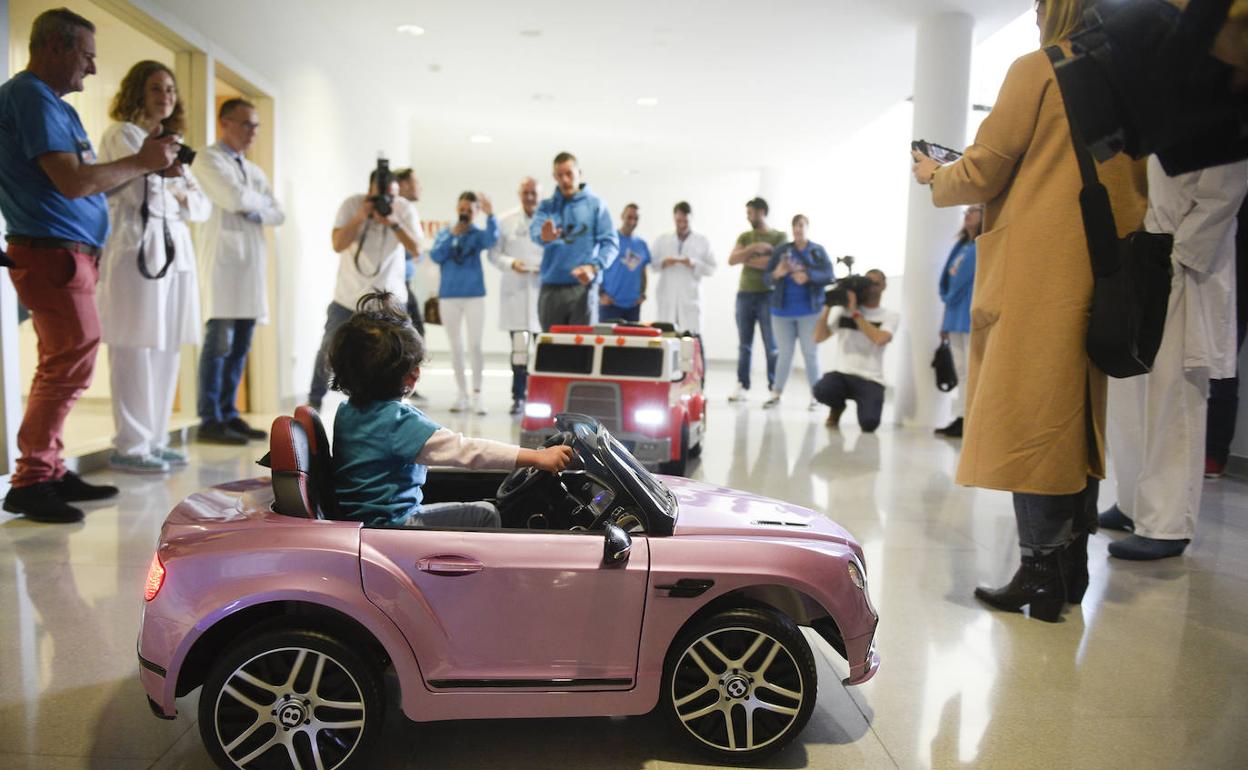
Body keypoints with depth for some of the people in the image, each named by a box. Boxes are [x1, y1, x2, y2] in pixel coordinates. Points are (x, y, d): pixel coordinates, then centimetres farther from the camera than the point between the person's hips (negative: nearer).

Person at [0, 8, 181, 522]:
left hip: (65, 255, 10)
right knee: (70, 368, -9)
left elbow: (85, 183, 19)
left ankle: (49, 471, 20)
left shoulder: (51, 103, 19)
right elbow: (72, 181, -21)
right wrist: (141, 162, -10)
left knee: (60, 368, 13)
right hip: (52, 254, -10)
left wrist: (146, 166, 11)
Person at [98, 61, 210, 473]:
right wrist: (161, 174, -18)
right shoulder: (121, 135, 3)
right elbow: (142, 193, -9)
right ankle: (129, 446, -2)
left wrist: (182, 196, -1)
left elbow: (203, 204, 15)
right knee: (135, 352, -7)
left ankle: (154, 440, 14)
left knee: (166, 351, 6)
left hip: (174, 251, 7)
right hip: (135, 250, -7)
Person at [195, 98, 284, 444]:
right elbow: (234, 198, -15)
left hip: (253, 262, 7)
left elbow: (277, 214, 15)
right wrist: (260, 199, 4)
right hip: (225, 258, -7)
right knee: (220, 342, -9)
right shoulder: (209, 159, 1)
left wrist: (255, 210, -5)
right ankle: (209, 421, -6)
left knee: (240, 346, 6)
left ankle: (228, 414, 12)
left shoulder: (255, 171, 23)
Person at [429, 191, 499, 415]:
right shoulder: (445, 233, 8)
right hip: (448, 296, 3)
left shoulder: (478, 235, 2)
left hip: (474, 295, -2)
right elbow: (435, 257, -4)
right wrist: (452, 235, -11)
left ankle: (477, 395, 0)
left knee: (475, 346, -6)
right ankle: (463, 395, 15)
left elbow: (492, 239, -20)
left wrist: (490, 215, -35)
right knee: (456, 347, 7)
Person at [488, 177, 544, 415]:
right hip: (515, 290, 0)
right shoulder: (505, 222, 8)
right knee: (519, 345, -4)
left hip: (543, 290, 0)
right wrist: (511, 263, -10)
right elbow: (494, 254, 9)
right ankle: (518, 397, 2)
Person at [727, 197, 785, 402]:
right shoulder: (744, 237, 13)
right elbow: (731, 259, -2)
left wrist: (746, 260, -3)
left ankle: (773, 387, 4)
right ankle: (742, 385, 9)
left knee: (771, 345, -1)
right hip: (744, 294, 3)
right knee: (744, 345, 5)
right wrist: (753, 248, -15)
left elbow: (775, 262, -13)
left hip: (768, 295, -3)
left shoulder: (780, 237, 2)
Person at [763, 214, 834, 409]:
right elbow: (766, 278, 3)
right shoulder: (781, 251, 6)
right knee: (784, 354, 8)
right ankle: (776, 394, 14)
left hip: (809, 311, -2)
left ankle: (815, 396, 9)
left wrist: (808, 276, -25)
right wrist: (776, 274, -19)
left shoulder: (818, 251, 2)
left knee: (810, 353, 3)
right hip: (782, 311, 2)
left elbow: (829, 276, -8)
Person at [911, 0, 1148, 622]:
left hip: (1040, 275, -7)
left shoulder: (1037, 69, -3)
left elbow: (981, 173, -5)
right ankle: (1071, 568, 18)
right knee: (1079, 419, 11)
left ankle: (1040, 575, -4)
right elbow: (1140, 186, 22)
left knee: (1029, 420, -6)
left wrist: (934, 176, 17)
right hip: (1106, 276, 7)